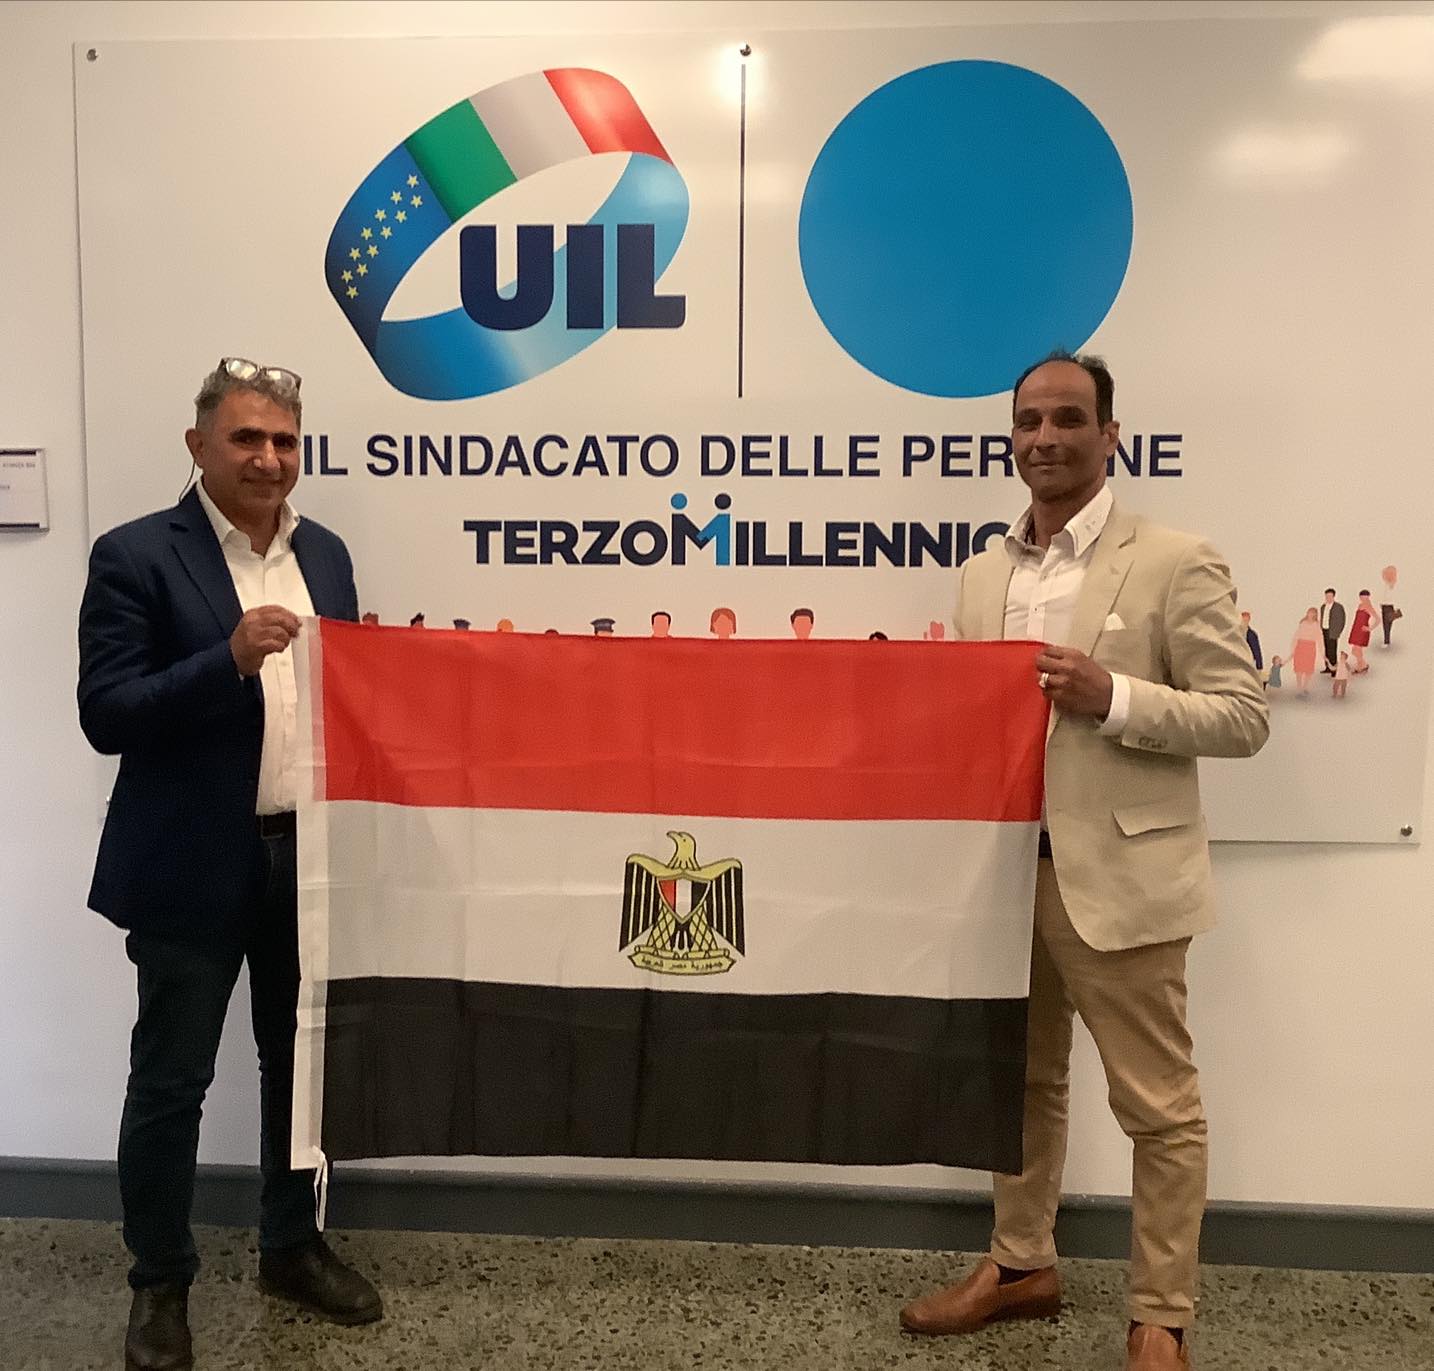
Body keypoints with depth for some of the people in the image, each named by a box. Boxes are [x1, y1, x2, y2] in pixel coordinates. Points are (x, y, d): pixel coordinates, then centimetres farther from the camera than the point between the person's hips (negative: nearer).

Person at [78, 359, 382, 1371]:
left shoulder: (325, 553, 7)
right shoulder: (136, 556, -9)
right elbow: (106, 715, -15)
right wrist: (228, 658, -26)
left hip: (310, 853, 5)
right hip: (195, 864, -5)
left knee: (302, 1063, 17)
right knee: (170, 1080, 9)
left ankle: (292, 1248, 37)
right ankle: (160, 1285, 30)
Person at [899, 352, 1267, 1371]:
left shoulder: (1175, 562, -7)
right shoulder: (984, 574, 10)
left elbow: (1245, 716, -9)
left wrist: (1113, 697, -21)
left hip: (1118, 877, -6)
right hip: (1003, 868, 6)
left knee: (1158, 1106, 8)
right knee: (1022, 1083, 20)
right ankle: (1022, 1266, 38)